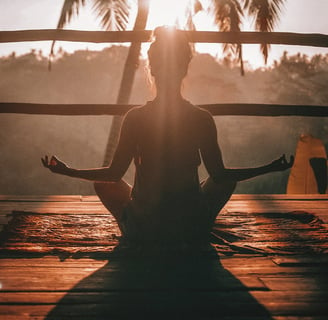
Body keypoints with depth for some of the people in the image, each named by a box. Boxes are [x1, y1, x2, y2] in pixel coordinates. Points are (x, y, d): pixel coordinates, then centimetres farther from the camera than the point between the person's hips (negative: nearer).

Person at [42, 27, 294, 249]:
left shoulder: (135, 118, -11)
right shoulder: (203, 119, -9)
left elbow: (114, 174, -5)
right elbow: (219, 175, -3)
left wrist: (67, 171, 10)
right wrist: (270, 169, 10)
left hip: (143, 228, 0)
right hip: (192, 229, 0)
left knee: (104, 183, 26)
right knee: (227, 181, 28)